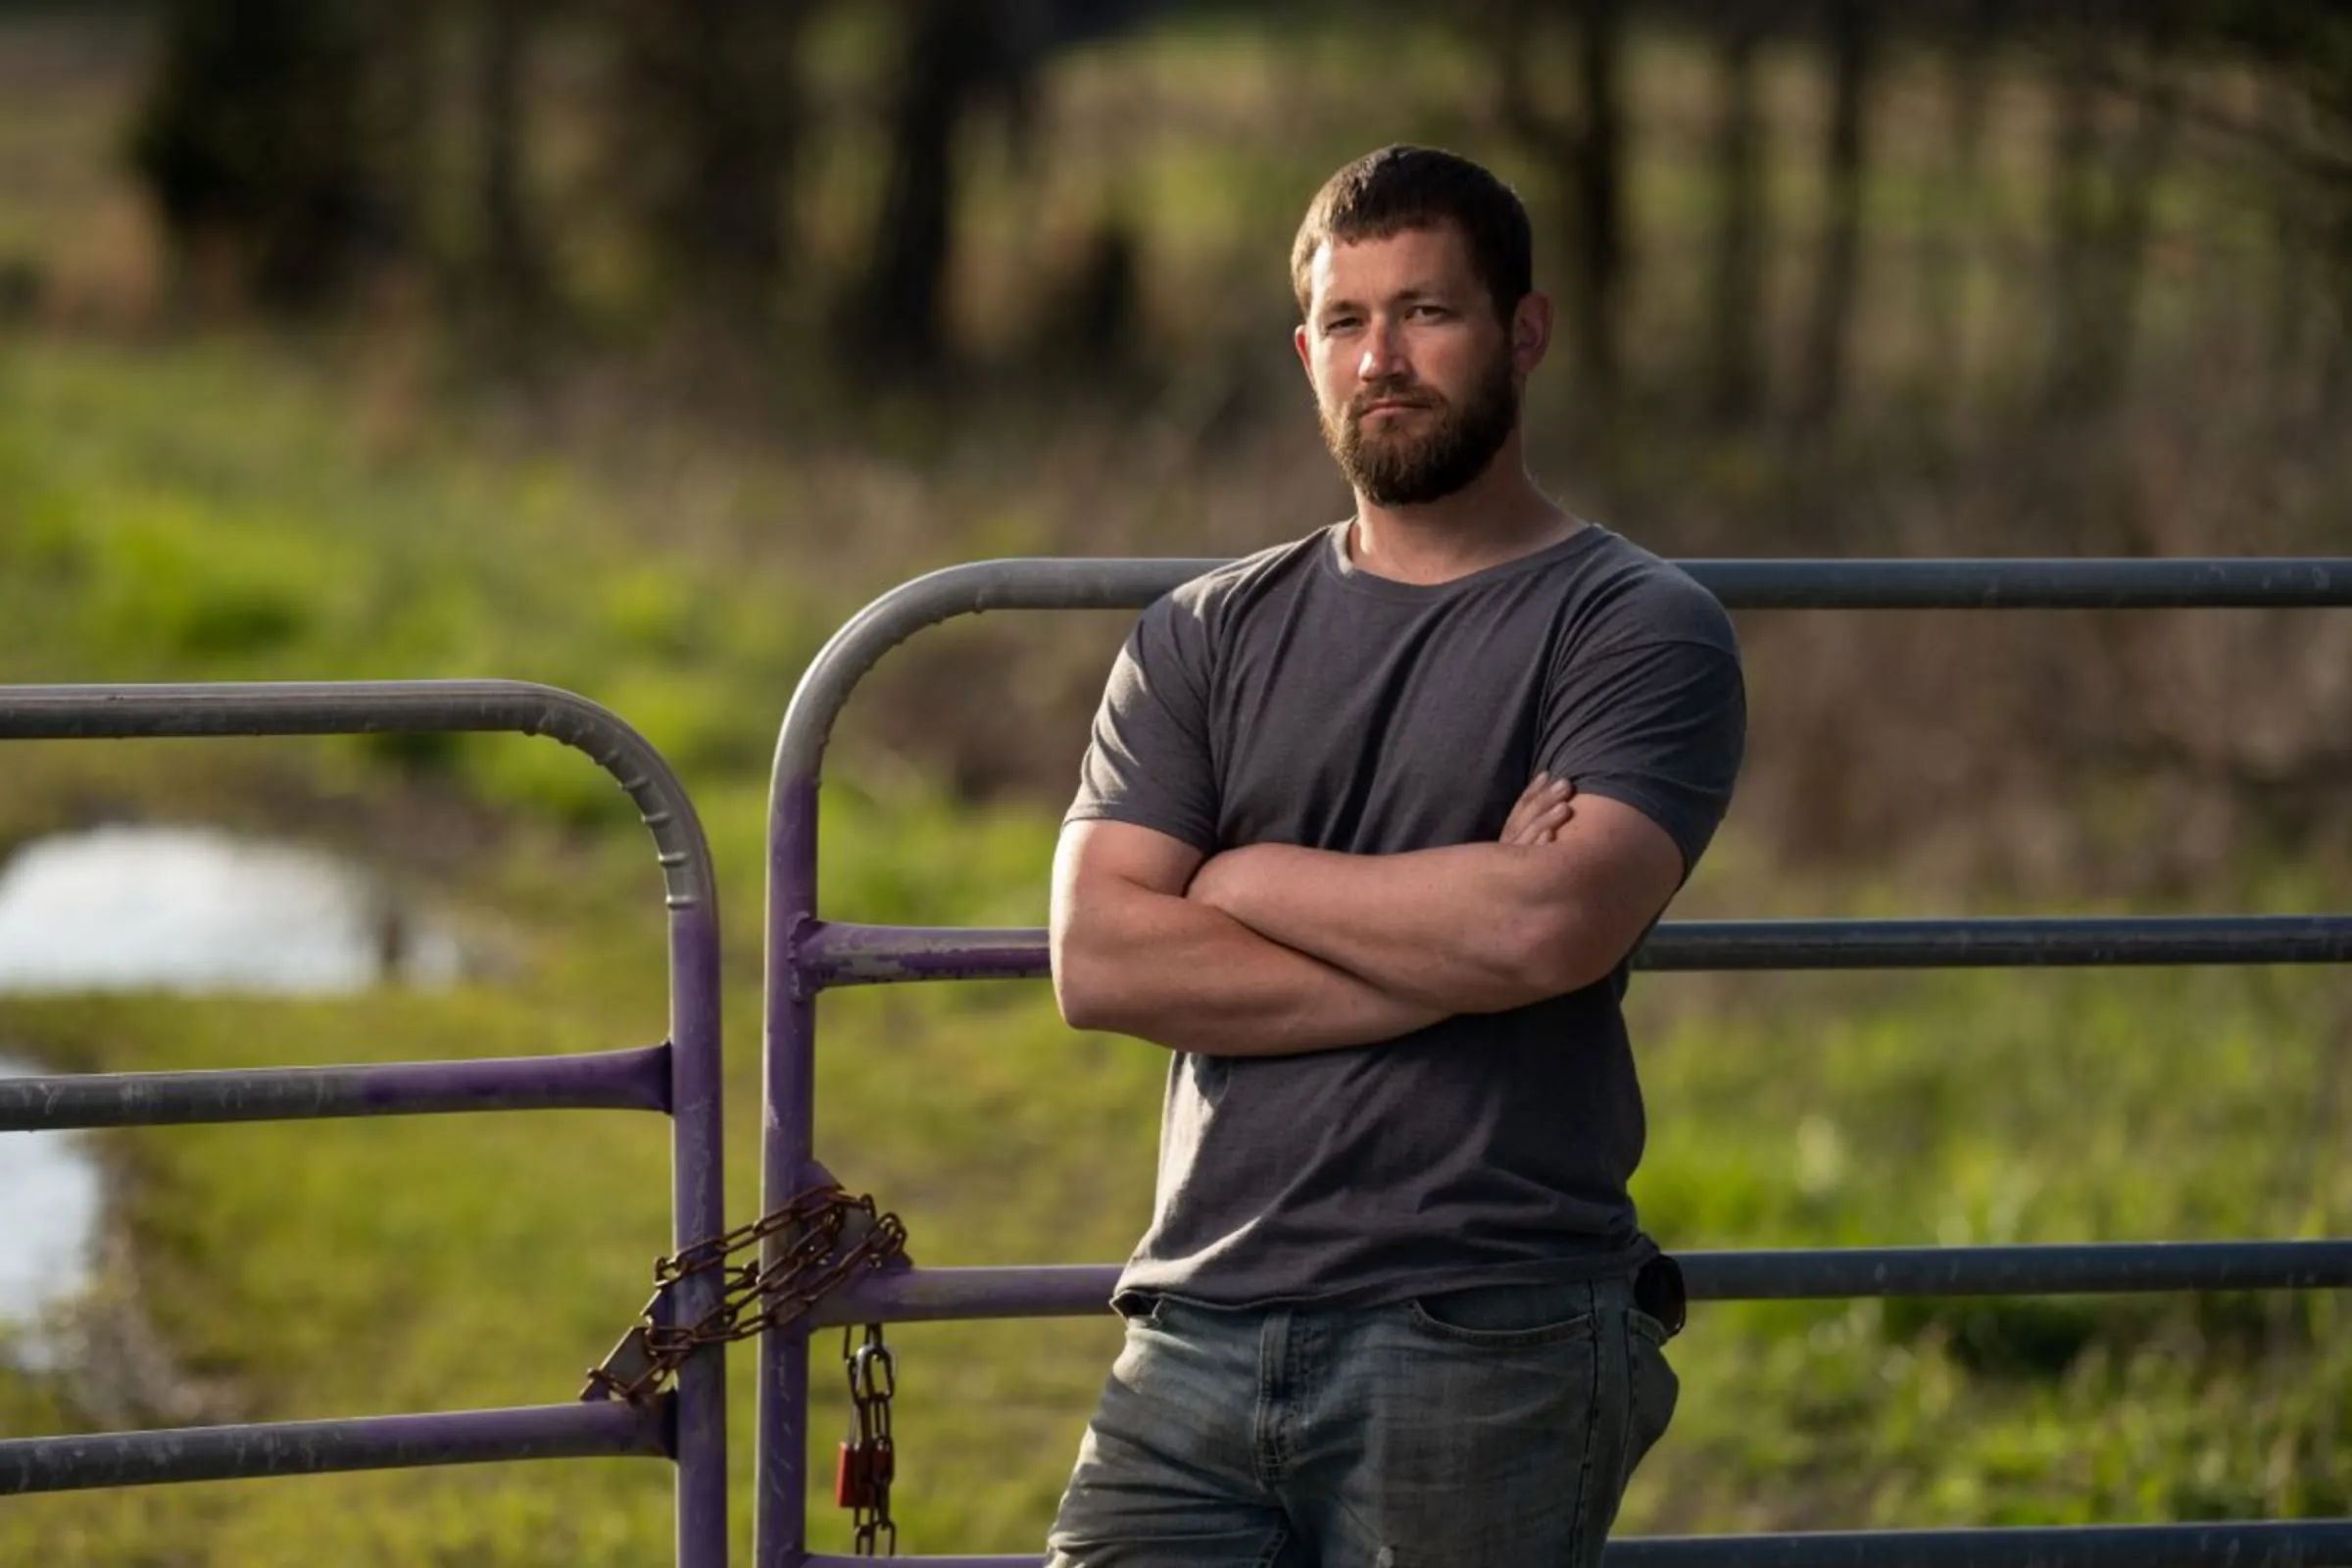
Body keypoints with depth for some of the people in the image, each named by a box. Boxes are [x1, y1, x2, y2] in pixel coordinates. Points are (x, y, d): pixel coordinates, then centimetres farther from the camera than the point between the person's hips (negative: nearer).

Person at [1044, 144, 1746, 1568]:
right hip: (1200, 1341, 4)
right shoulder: (1206, 638, 14)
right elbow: (1099, 958, 0)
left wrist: (1245, 877, -1)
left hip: (1482, 1358, -3)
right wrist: (1454, 933, -8)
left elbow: (1546, 926, -15)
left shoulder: (1642, 630, 2)